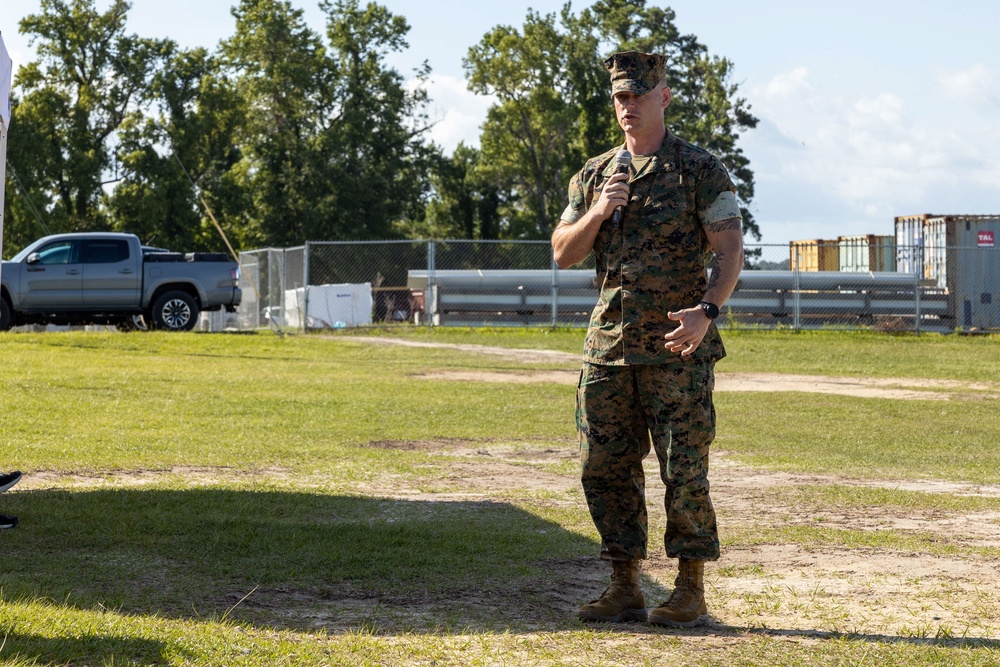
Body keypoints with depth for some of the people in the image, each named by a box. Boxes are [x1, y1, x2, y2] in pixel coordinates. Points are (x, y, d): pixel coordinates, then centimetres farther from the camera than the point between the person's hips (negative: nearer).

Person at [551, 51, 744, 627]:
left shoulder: (700, 170, -2)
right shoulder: (594, 176, 13)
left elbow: (731, 248, -9)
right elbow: (563, 254, 9)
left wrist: (707, 310, -24)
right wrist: (596, 215, -10)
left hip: (677, 345, -5)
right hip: (609, 342, 5)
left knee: (683, 471, -4)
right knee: (606, 470, 5)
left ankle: (691, 593, 5)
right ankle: (625, 590, 14)